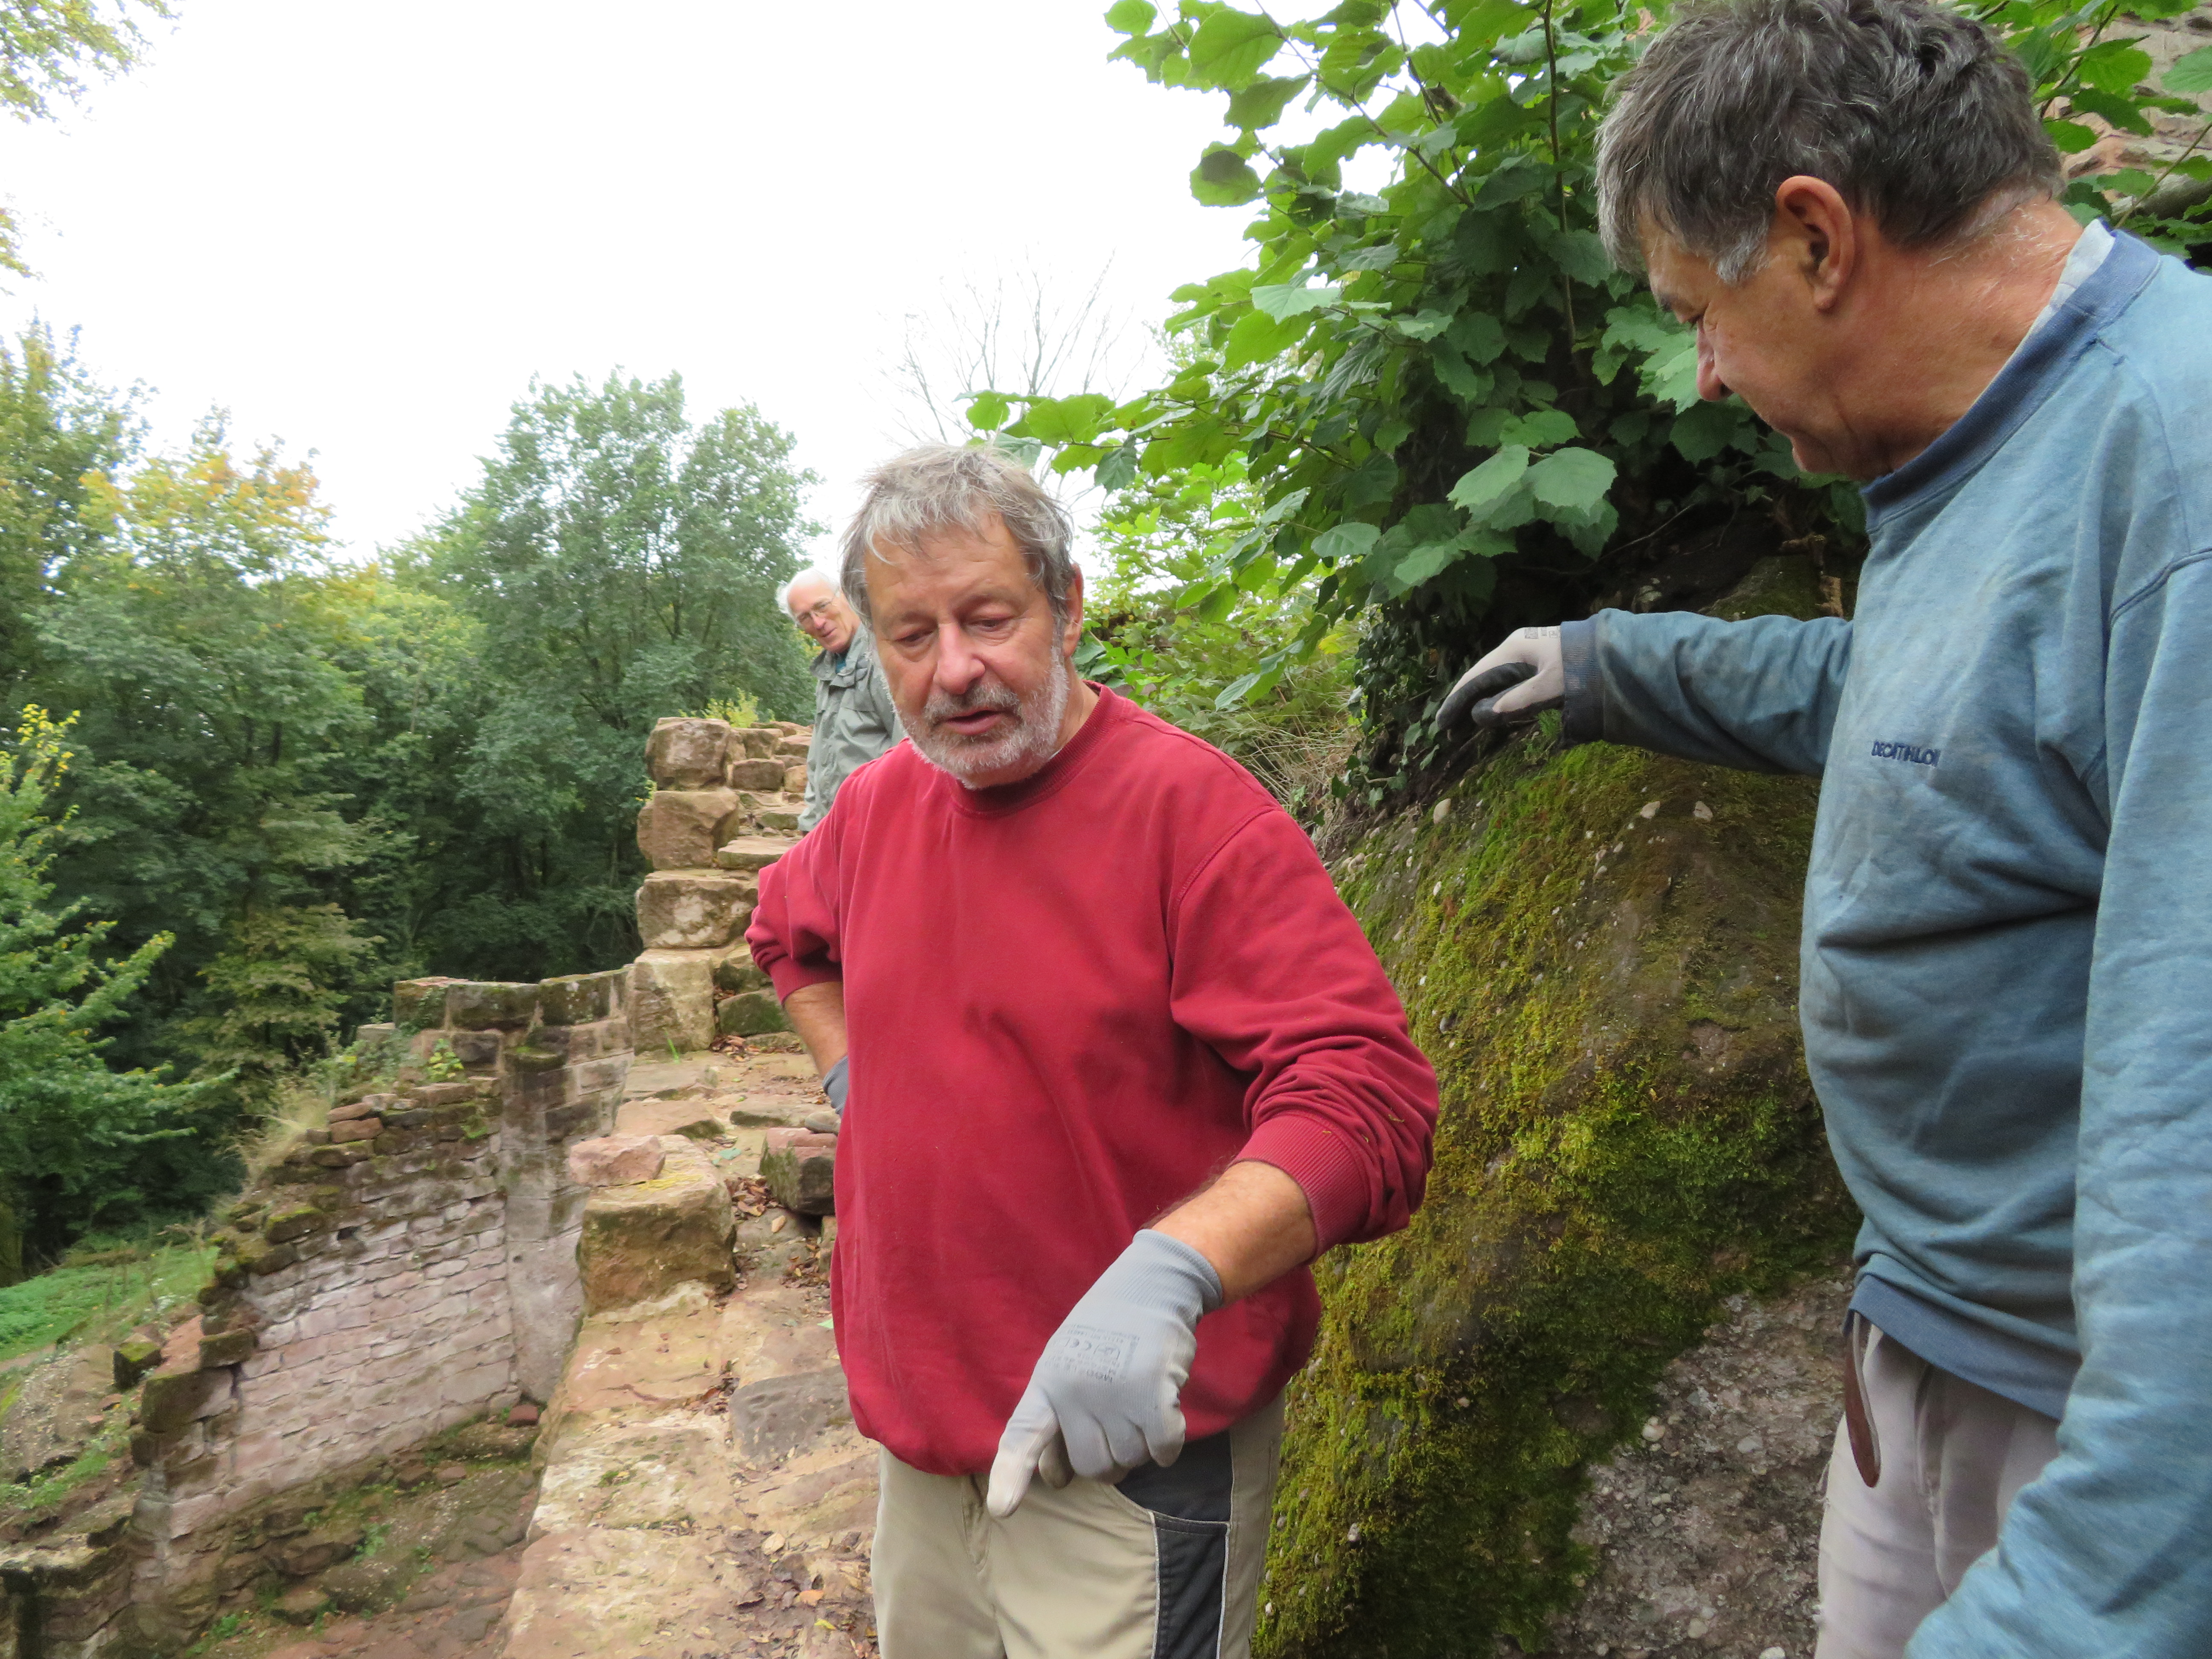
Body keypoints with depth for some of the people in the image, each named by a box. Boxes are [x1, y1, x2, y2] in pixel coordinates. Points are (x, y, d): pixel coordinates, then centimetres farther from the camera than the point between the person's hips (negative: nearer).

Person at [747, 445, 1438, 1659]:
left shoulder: (1191, 807, -19)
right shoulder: (875, 803, 1)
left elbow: (1366, 1095, -27)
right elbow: (790, 934, 24)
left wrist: (1168, 1272, -41)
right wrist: (859, 1082, 9)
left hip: (1132, 1434, -6)